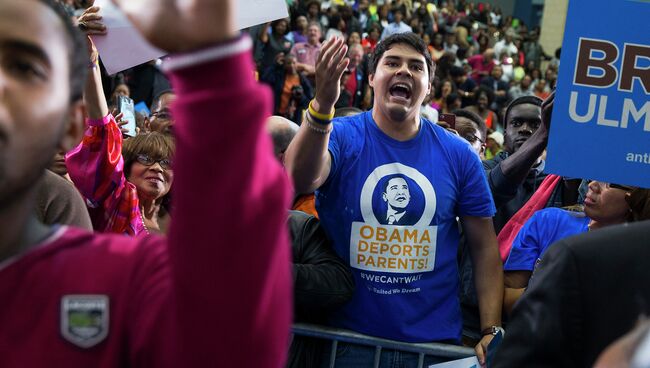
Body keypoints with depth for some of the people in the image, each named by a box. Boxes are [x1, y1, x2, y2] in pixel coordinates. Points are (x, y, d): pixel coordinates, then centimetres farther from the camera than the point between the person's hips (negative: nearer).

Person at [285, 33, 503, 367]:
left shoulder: (458, 155, 1)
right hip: (349, 339, -2)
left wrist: (492, 332, -3)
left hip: (435, 340, 2)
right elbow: (302, 180, -28)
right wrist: (322, 105, -43)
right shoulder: (341, 136, -6)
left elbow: (485, 247, 4)